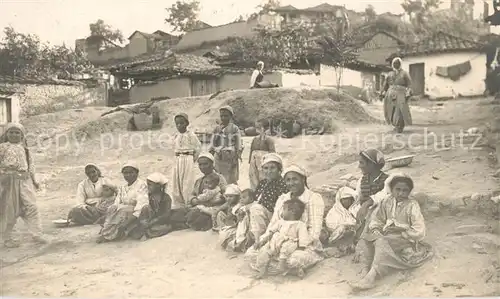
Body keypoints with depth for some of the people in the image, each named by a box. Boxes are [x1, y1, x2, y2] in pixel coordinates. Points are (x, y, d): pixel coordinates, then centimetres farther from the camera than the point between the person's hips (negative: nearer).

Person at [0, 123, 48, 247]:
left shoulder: (25, 149, 14)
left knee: (31, 207, -3)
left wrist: (34, 180, 17)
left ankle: (37, 234, 1)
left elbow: (31, 166, 18)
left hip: (25, 181, 3)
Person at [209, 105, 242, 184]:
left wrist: (236, 157, -12)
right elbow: (212, 145, 16)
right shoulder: (217, 129, 13)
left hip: (230, 158, -4)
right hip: (218, 158, 4)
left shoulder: (234, 129, 2)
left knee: (231, 181, -4)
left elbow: (239, 146, -2)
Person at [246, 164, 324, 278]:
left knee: (293, 260, -41)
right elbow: (273, 224, 12)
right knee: (251, 253, -15)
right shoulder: (282, 199, 16)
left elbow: (314, 231, -11)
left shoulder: (314, 198, -3)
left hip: (307, 246, -6)